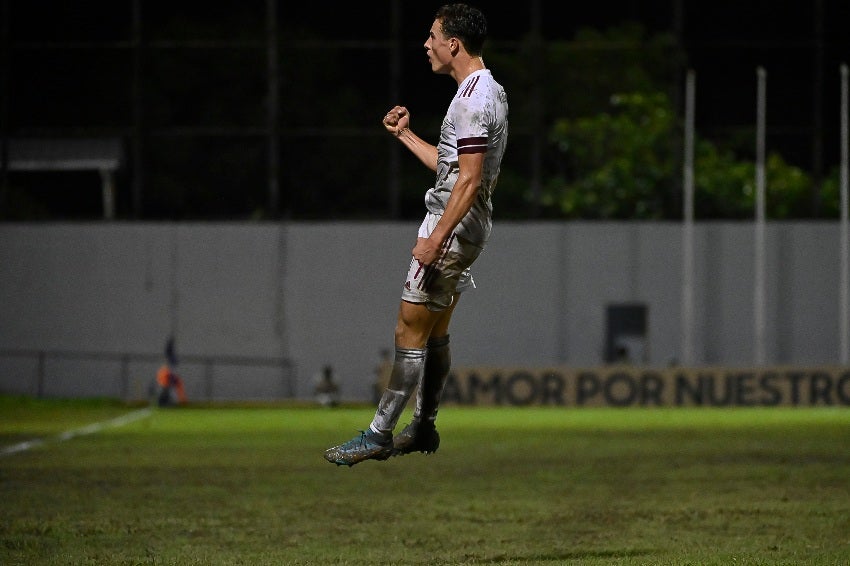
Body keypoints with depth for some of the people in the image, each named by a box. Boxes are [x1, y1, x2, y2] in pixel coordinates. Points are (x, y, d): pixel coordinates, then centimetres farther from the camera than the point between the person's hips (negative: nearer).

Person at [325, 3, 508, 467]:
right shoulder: (488, 91, 14)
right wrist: (404, 135, 25)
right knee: (435, 332, 15)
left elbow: (469, 180, -24)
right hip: (469, 228, 10)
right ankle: (423, 428, 21)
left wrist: (435, 238, -24)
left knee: (410, 329, -7)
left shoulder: (473, 100, -19)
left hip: (451, 227, -10)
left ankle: (380, 435, -6)